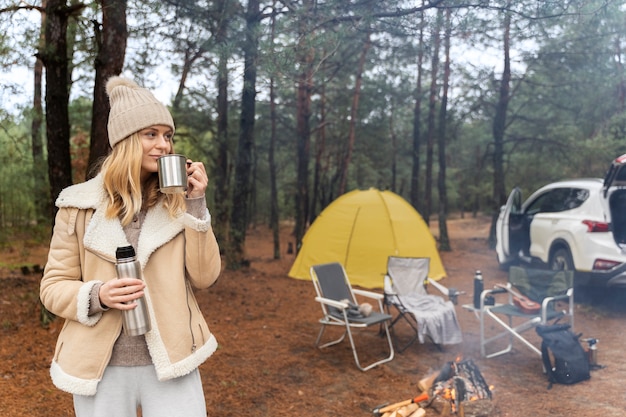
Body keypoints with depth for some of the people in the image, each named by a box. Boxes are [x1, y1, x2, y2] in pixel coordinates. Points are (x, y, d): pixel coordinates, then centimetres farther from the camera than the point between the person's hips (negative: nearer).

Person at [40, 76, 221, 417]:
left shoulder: (177, 202, 1)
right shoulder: (80, 205, -3)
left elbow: (205, 277, -5)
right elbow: (53, 286, 2)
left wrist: (196, 204, -12)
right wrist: (97, 296, -18)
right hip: (102, 369, 0)